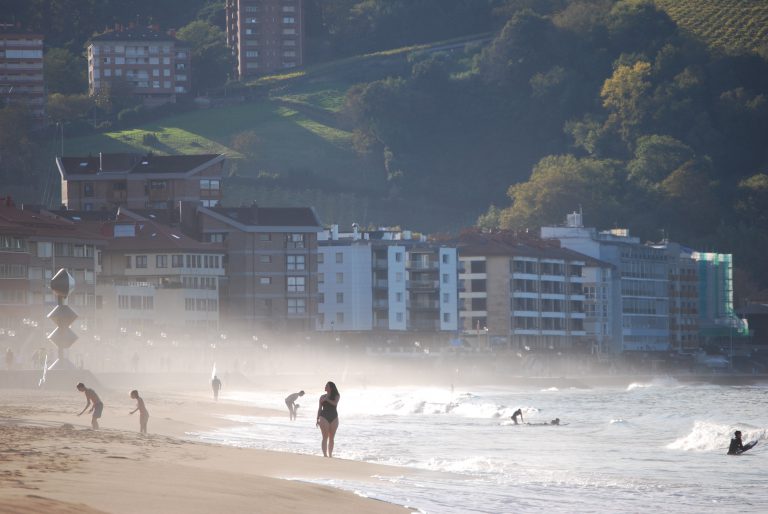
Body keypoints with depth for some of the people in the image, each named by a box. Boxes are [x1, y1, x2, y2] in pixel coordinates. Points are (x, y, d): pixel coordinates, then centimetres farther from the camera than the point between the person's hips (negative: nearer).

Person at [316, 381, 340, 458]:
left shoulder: (336, 396, 5)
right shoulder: (322, 397, 7)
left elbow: (335, 403, -15)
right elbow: (320, 408, 8)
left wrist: (327, 399, -15)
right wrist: (317, 419, 2)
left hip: (334, 418, 1)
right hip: (324, 418, -1)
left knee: (331, 438, 6)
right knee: (325, 437, -7)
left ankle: (330, 454, 12)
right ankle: (325, 455, -10)